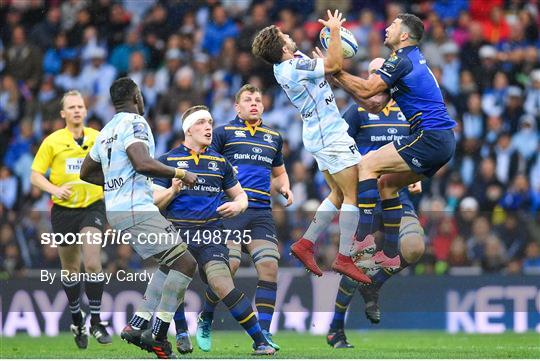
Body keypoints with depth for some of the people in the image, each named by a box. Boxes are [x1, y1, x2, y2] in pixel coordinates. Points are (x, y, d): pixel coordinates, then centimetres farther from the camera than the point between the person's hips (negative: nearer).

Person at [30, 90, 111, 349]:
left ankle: (96, 321, -10)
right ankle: (76, 321, 28)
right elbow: (35, 175, 1)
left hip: (93, 207, -1)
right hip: (64, 210, 1)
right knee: (70, 269, 10)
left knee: (92, 262, -18)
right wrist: (55, 189, -16)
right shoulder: (53, 141, -1)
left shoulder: (98, 138, 2)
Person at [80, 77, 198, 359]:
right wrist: (180, 174, -14)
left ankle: (137, 325, 12)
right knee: (185, 263, -9)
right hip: (137, 209, -10)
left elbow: (87, 172, 29)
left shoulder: (106, 131, 18)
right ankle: (157, 335, -10)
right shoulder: (135, 123, -9)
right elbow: (142, 163, -25)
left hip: (115, 209, 10)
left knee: (169, 263, 19)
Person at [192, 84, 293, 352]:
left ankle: (263, 333, -7)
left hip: (261, 212, 4)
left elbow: (279, 173, 33)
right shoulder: (224, 132, 7)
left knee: (269, 267, -11)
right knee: (228, 267, -15)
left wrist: (285, 189, 12)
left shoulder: (273, 137, 21)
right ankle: (204, 322, 8)